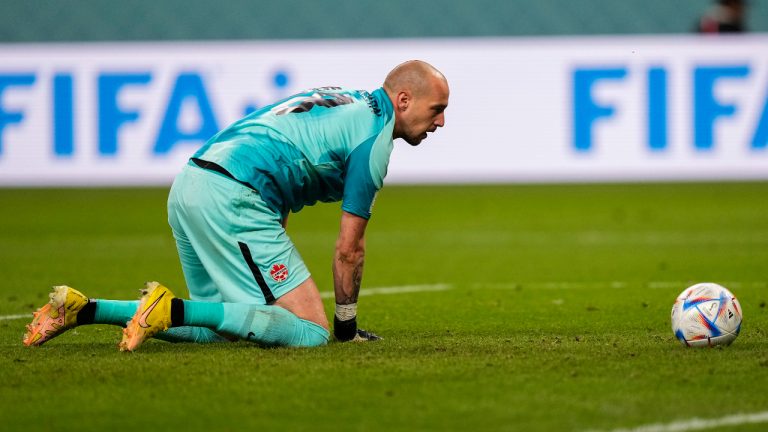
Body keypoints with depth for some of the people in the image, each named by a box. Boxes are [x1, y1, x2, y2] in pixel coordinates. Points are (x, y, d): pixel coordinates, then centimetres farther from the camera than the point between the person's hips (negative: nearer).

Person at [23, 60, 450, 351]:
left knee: (219, 328, 19)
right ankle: (173, 310, -19)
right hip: (233, 201, -10)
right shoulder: (375, 132, -3)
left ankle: (83, 308, 9)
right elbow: (349, 248, -2)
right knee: (312, 332, -9)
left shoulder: (344, 102, 25)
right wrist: (347, 324, 12)